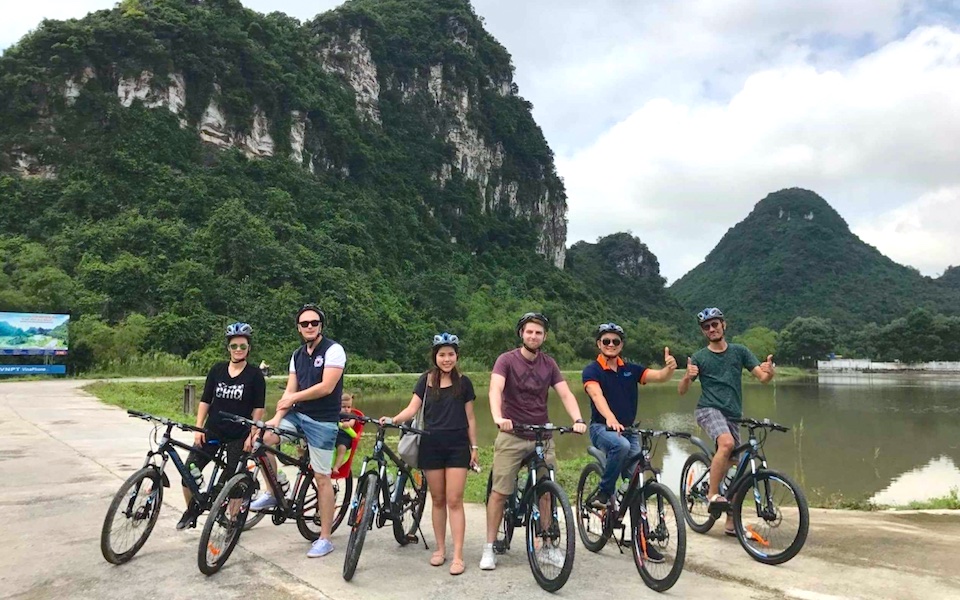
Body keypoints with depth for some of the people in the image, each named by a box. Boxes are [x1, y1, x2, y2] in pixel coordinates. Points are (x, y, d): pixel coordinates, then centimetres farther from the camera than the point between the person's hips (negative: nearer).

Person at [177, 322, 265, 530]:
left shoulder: (255, 375, -6)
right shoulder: (217, 370, 3)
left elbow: (258, 409, -5)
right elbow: (205, 401, 6)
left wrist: (252, 435, -9)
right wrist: (198, 428, -1)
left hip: (238, 435, -3)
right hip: (212, 431, 3)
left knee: (233, 480, 3)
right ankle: (191, 510, 22)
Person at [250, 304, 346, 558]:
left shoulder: (333, 350, -12)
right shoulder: (297, 356, 10)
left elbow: (327, 387, -20)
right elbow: (289, 391, 5)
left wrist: (294, 397, -10)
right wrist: (277, 417, -11)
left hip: (322, 422, -6)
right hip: (298, 415, 7)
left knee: (322, 479, -2)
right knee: (261, 438, -13)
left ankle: (325, 538, 10)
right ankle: (273, 493, 7)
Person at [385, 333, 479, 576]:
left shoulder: (463, 382, 3)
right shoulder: (426, 380, 4)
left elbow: (470, 418, 6)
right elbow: (412, 408, -3)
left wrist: (474, 448, 4)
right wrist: (393, 419, -21)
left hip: (457, 445, -1)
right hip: (431, 444, 1)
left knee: (454, 501, -4)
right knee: (438, 499, 9)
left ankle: (458, 555, 0)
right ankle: (440, 548, 22)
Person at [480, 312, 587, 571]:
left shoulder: (549, 364, 5)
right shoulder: (506, 360, -7)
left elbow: (566, 394, -3)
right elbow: (496, 388, -23)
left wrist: (577, 419, -22)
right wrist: (498, 417, -41)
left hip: (542, 436, 3)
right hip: (512, 435, -3)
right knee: (500, 492, -2)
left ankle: (549, 546, 19)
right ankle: (489, 548, 10)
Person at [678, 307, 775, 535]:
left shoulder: (739, 351, 9)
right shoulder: (699, 357, 3)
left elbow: (762, 377, 3)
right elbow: (681, 391, -1)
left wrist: (769, 371, -21)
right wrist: (688, 376, -23)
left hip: (733, 414, 3)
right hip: (709, 409, -3)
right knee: (727, 442, -33)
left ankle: (731, 523, 14)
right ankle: (713, 495, -21)